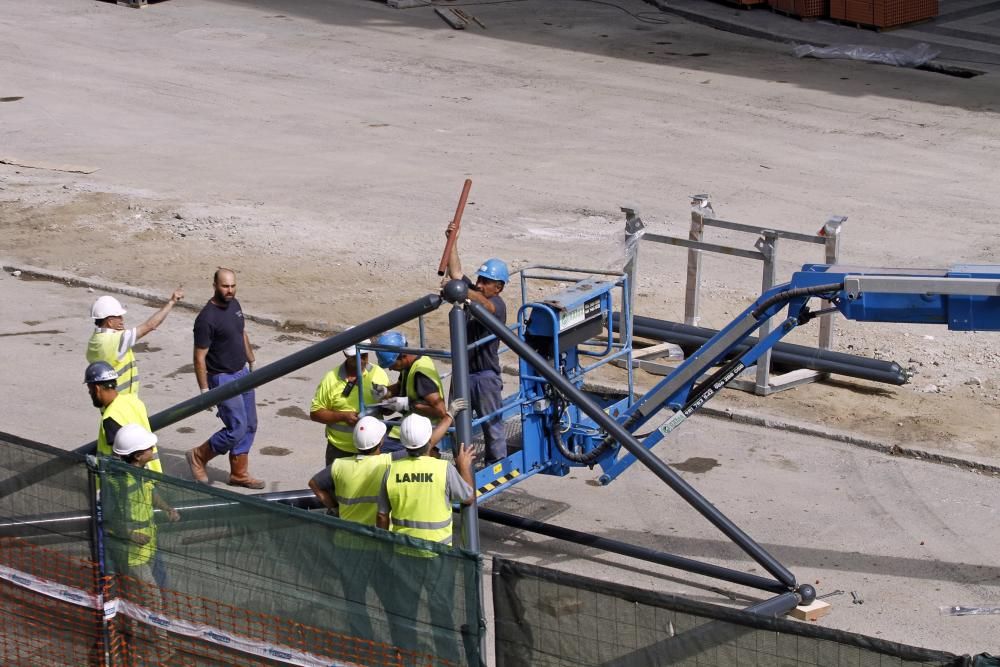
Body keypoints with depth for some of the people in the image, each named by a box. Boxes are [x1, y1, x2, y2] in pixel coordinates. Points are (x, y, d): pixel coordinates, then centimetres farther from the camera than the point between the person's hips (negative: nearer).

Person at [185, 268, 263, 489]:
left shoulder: (234, 305, 2)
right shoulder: (207, 319, -23)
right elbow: (199, 357, -19)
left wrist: (252, 363, 22)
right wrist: (204, 390, -19)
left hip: (243, 373, 8)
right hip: (223, 379, -8)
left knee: (250, 425, 11)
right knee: (237, 429, -9)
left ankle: (239, 473, 23)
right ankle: (199, 457, 12)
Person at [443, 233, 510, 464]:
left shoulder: (497, 305, -15)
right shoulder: (472, 293, 7)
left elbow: (483, 304, -37)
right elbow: (455, 271, 4)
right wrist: (453, 240, -4)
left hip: (485, 375, -8)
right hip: (462, 372, 8)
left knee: (492, 424, 2)